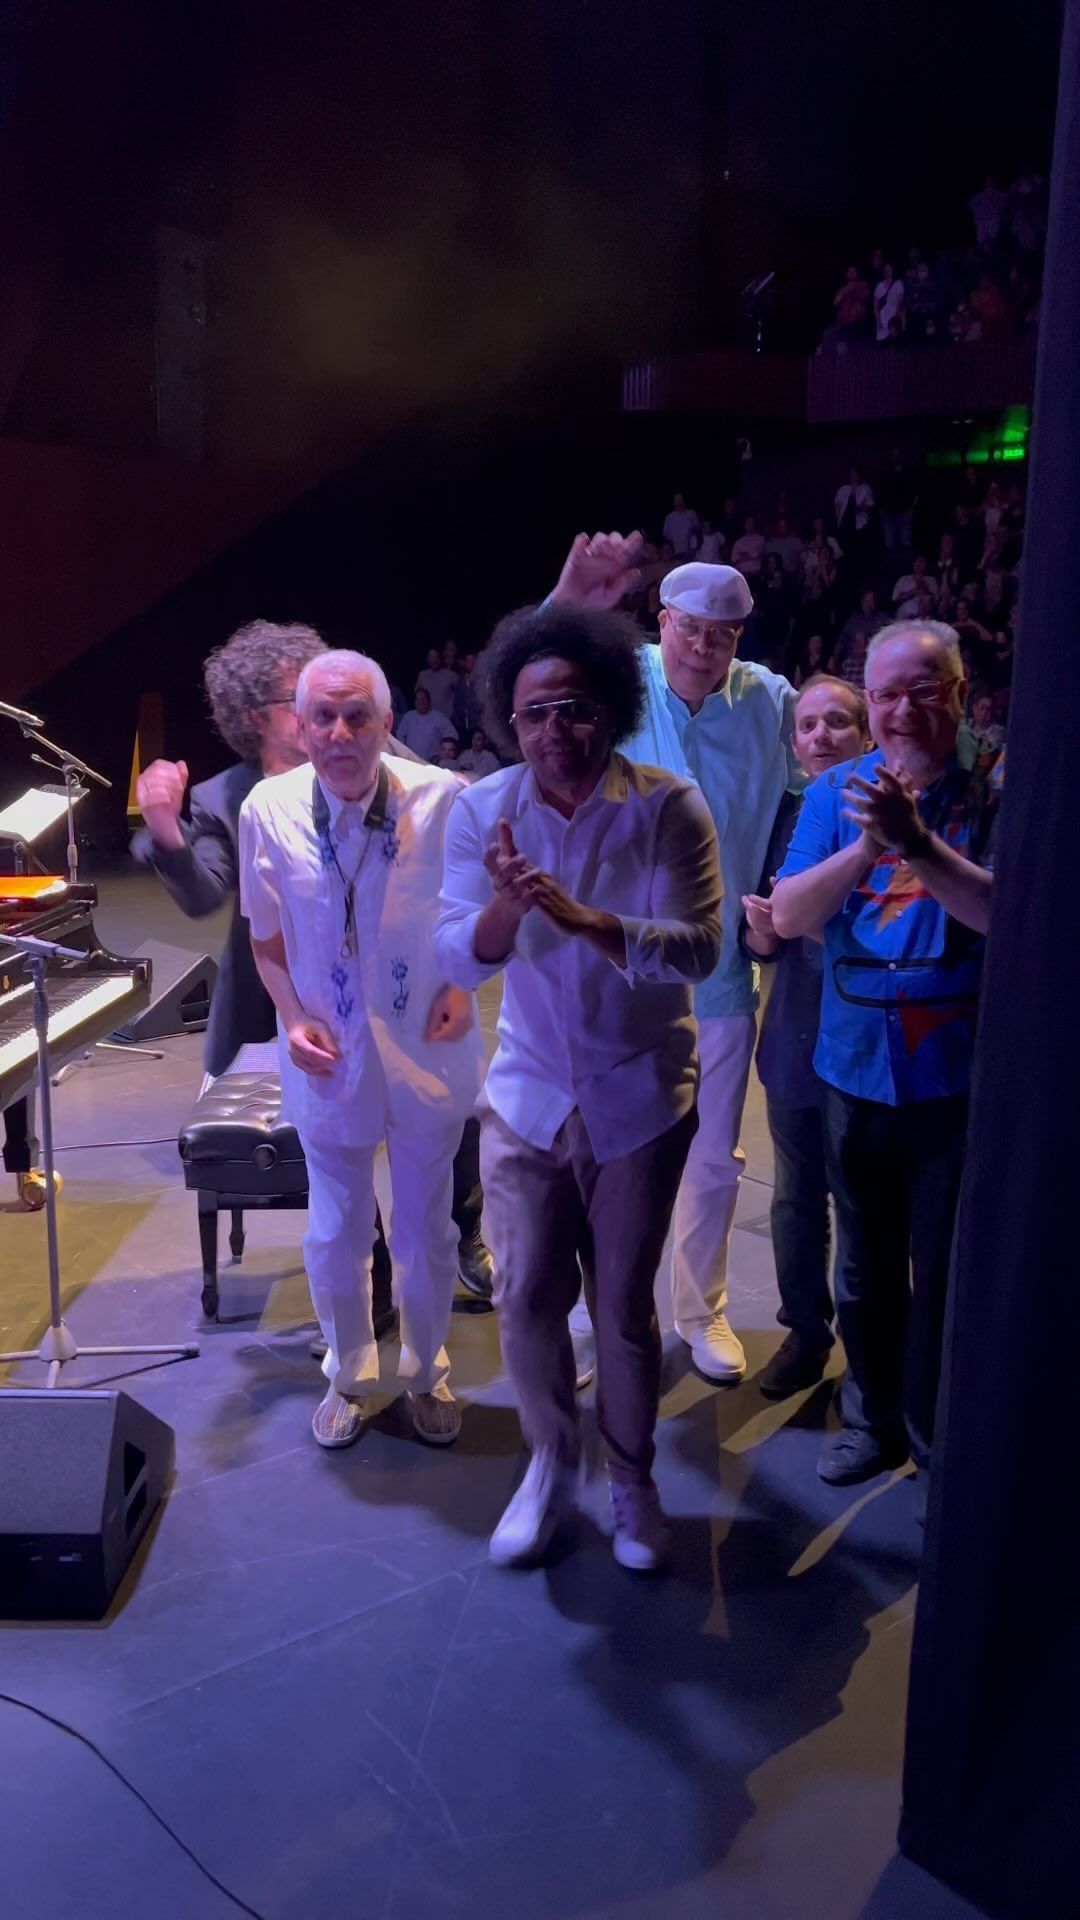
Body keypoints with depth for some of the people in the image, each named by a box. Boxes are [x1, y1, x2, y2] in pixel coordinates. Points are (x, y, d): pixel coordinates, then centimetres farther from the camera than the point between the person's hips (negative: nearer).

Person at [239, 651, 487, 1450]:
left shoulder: (442, 799, -17)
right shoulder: (269, 809, -12)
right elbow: (267, 934, 3)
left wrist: (465, 985, -13)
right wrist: (292, 1017, -9)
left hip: (426, 1050, -1)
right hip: (328, 1056, 1)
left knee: (426, 1231, 16)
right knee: (335, 1233, 16)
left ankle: (427, 1373, 41)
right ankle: (349, 1375, 42)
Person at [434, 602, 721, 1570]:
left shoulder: (668, 808, -13)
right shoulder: (481, 810, -6)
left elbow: (698, 949, -22)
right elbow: (458, 960, -9)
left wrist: (580, 916, -36)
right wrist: (505, 905, -31)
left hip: (638, 1098, -2)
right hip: (527, 1092, 2)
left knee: (624, 1306, 10)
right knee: (527, 1300, 10)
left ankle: (632, 1478, 34)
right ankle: (551, 1463, 36)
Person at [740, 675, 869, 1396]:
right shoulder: (786, 815, 5)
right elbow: (762, 942, 8)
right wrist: (760, 928, -14)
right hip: (797, 1040, 4)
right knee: (797, 1200, 13)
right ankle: (806, 1330, 33)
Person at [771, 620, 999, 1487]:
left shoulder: (995, 797, -7)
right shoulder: (838, 792, 1)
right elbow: (789, 916, -8)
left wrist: (916, 842, -35)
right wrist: (866, 846, -24)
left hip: (958, 1076, -3)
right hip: (858, 1067, 3)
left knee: (945, 1274, 6)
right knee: (866, 1264, 17)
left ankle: (943, 1446, 25)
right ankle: (874, 1417, 37)